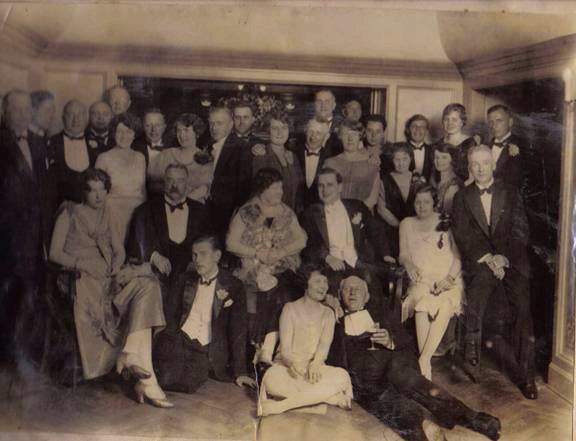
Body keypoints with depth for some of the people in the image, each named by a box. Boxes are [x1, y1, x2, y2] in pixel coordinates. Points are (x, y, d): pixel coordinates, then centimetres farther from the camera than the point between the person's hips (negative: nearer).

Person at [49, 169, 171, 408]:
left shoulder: (105, 215, 23)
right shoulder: (69, 214, 8)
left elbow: (119, 250, 20)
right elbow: (55, 253, 1)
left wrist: (116, 266, -4)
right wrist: (84, 265, -15)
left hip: (110, 278, 5)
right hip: (83, 279, -5)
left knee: (147, 285, -29)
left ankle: (131, 355, -36)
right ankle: (146, 380, -32)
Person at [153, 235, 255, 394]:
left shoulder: (233, 287, 0)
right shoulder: (186, 279, 11)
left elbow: (238, 331, -1)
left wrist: (240, 372, -2)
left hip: (206, 350, -2)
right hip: (179, 338, 2)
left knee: (186, 384, -27)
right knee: (166, 379, -27)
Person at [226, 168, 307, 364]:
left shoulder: (286, 213, 12)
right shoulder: (246, 213, 2)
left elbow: (301, 239, 6)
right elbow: (231, 243, -3)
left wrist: (281, 252, -11)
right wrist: (258, 253, -12)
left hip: (282, 267, 2)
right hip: (252, 267, -2)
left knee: (274, 291, -28)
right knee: (271, 287, -29)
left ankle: (265, 348, -22)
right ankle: (267, 348, -20)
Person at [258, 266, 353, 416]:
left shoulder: (327, 313, 14)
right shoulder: (290, 308, 6)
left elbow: (325, 343, -4)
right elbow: (285, 347, -5)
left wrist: (315, 364, -27)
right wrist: (296, 365, -28)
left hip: (314, 367, 3)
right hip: (287, 365, -3)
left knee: (342, 376, -30)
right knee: (272, 379, -38)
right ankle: (332, 397, -35)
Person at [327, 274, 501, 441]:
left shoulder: (381, 314, 21)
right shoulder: (337, 325, 18)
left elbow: (407, 341, 11)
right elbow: (334, 363, 9)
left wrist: (390, 341, -8)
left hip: (395, 371, 0)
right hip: (365, 385, 0)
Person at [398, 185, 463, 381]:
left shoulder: (447, 222, 10)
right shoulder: (407, 224, 17)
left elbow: (458, 256, 6)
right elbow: (402, 254, 14)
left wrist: (450, 277, -9)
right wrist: (408, 263, -10)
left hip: (447, 280, -1)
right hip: (421, 279, 1)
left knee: (445, 306, -34)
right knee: (422, 306, -32)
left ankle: (423, 360, -34)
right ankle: (426, 367, -34)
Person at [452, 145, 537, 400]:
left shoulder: (511, 194, 13)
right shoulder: (462, 198, 12)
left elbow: (520, 232, 5)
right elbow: (463, 236, 2)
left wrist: (503, 258, -11)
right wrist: (488, 258, -11)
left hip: (511, 261, 0)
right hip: (479, 262, 0)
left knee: (524, 307, -18)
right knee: (480, 280, -30)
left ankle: (524, 374, -10)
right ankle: (472, 350, -14)